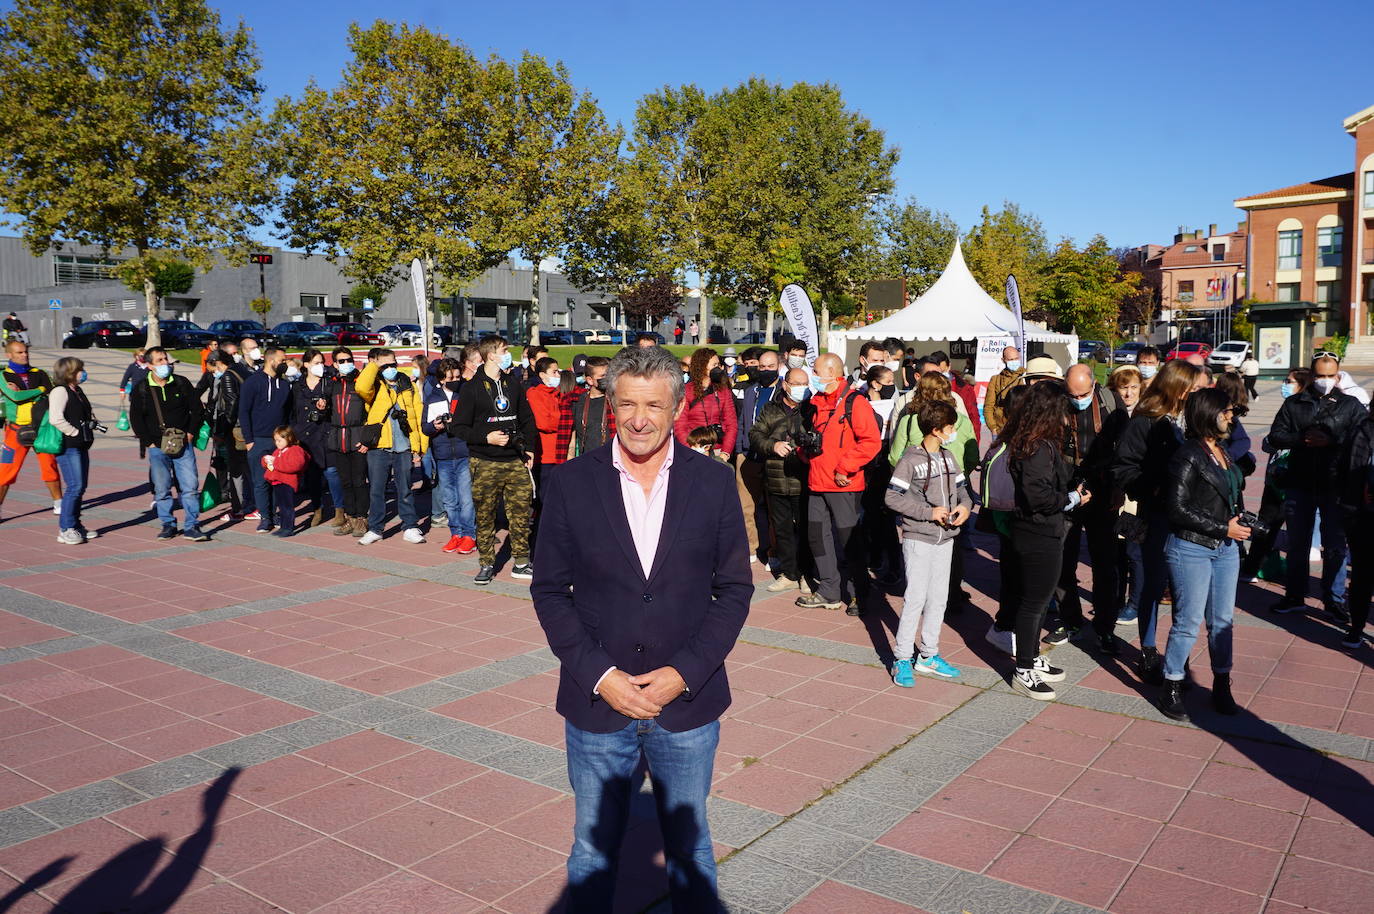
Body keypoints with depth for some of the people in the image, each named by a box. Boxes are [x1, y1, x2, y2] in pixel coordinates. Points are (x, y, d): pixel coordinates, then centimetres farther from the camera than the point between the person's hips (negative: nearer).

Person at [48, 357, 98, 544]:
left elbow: (86, 414, 34)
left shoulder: (78, 390, 17)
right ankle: (65, 530, -6)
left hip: (81, 446, 10)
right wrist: (74, 432, -15)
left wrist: (91, 421, 15)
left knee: (81, 487, 11)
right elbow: (56, 419, -24)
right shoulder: (60, 391, -12)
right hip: (68, 447, -9)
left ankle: (76, 525, 20)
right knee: (74, 487, -12)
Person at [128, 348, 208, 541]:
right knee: (162, 489, 2)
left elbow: (197, 410, 11)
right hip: (157, 447, 0)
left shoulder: (181, 383, 6)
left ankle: (191, 526, 0)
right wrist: (149, 443, -1)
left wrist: (190, 434, 2)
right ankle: (168, 525, 15)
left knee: (190, 485, -5)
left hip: (183, 445, 0)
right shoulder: (141, 389, 3)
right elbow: (135, 419, 6)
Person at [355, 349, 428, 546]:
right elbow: (361, 387, -21)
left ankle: (410, 528, 17)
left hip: (404, 448, 1)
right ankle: (375, 529, 17)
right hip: (379, 448, -1)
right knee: (376, 490, 6)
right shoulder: (375, 386, 5)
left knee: (405, 490, 9)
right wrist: (373, 366, -8)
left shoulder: (409, 387, 10)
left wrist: (419, 448, 1)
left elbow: (419, 417, 7)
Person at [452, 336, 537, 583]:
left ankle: (521, 563, 11)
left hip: (515, 461, 4)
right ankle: (486, 564, 12)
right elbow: (460, 426, -2)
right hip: (485, 463, -4)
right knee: (485, 514, 1)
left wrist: (529, 448, 11)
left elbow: (527, 419, 21)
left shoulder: (513, 386, 14)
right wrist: (485, 438, -16)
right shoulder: (472, 388, -1)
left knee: (521, 511, 2)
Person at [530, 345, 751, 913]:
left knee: (690, 847, 18)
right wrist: (600, 675, -12)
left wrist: (686, 672, -11)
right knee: (593, 851, 16)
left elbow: (734, 588, 0)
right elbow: (550, 589, -2)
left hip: (688, 703, 1)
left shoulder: (715, 482, -4)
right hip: (597, 701, 0)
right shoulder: (571, 482, -5)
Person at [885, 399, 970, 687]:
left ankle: (928, 655, 23)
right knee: (916, 597, -6)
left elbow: (961, 488, 16)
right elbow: (892, 497, -15)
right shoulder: (910, 461, -12)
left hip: (945, 538, 7)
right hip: (918, 538, -7)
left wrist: (965, 506, -6)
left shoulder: (948, 457, 9)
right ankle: (902, 659, 4)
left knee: (938, 598, 11)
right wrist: (928, 512, -18)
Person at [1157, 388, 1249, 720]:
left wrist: (1239, 520, 4)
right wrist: (1223, 529, -15)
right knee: (1188, 621, -2)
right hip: (1191, 548, -7)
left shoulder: (1223, 452, 10)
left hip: (1226, 548, 7)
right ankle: (1171, 688, 11)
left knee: (1222, 620, 12)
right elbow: (1177, 508, -17)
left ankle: (1222, 686, 24)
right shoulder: (1188, 456, -14)